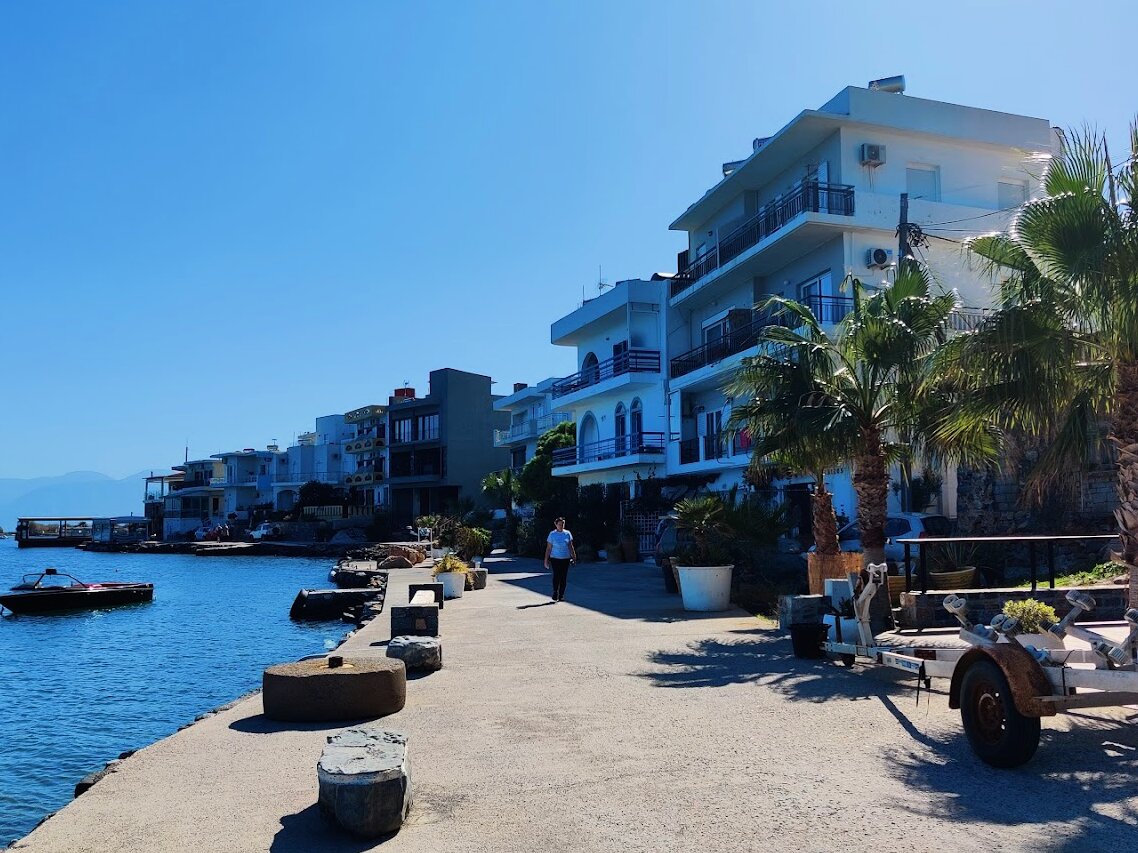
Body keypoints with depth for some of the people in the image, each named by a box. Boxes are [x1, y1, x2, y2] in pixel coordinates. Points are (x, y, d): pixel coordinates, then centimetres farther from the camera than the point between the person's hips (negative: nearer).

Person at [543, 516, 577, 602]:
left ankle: (561, 595, 12)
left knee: (564, 577, 3)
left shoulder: (567, 533, 6)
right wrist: (546, 560, -1)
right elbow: (548, 548, 1)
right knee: (556, 575, -13)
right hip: (555, 558, -3)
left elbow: (570, 546, 13)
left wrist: (574, 557, 8)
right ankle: (555, 593, 1)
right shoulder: (552, 534, -1)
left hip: (565, 559, 3)